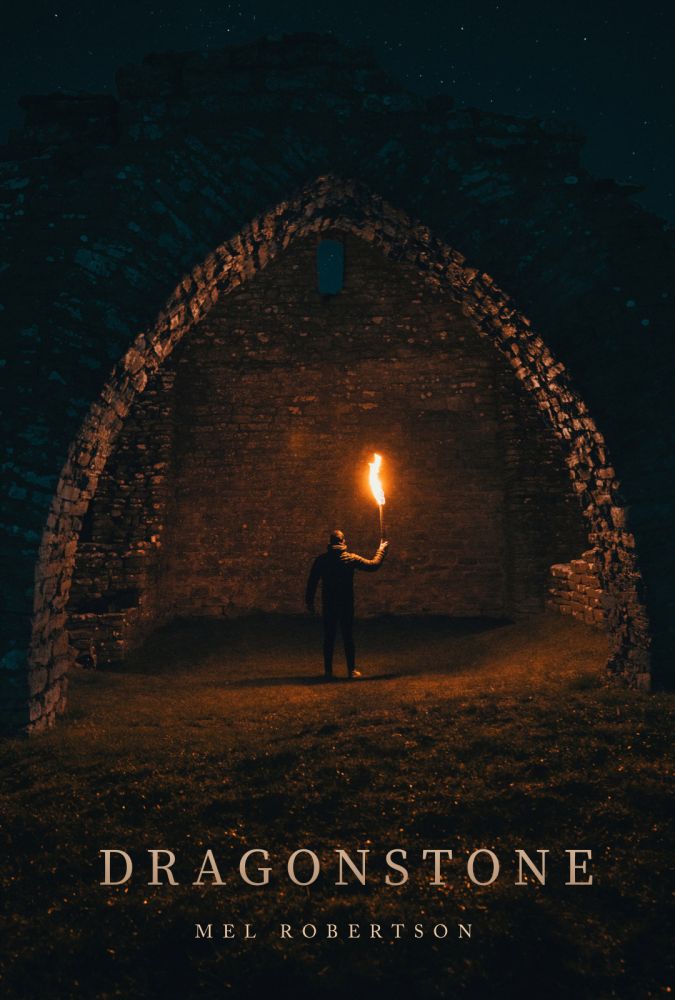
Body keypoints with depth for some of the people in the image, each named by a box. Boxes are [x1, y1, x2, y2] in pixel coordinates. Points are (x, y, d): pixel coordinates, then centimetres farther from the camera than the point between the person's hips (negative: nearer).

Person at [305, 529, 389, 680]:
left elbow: (312, 581, 0)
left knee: (329, 638, 7)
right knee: (348, 637, 8)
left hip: (328, 604, 1)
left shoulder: (321, 559, -2)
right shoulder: (351, 558, -6)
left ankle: (328, 671, 9)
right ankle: (352, 670, 10)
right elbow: (373, 565, 0)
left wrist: (309, 601, 9)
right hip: (347, 605, -1)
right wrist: (381, 550, 15)